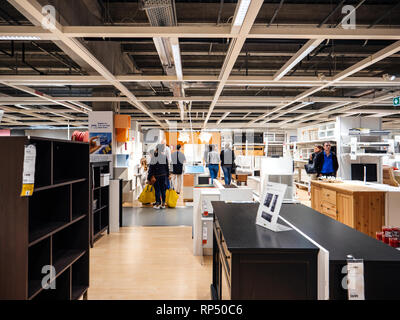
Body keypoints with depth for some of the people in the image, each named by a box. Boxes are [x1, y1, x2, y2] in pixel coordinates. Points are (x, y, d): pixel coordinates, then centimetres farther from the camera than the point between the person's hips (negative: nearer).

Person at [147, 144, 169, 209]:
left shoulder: (153, 157, -8)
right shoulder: (165, 156, -5)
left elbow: (151, 168, -5)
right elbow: (167, 167, 0)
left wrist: (149, 177, 0)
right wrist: (167, 175, 10)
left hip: (156, 176, -1)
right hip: (163, 175, 1)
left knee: (157, 190, 6)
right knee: (163, 190, 10)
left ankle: (157, 204, 9)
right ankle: (163, 204, 14)